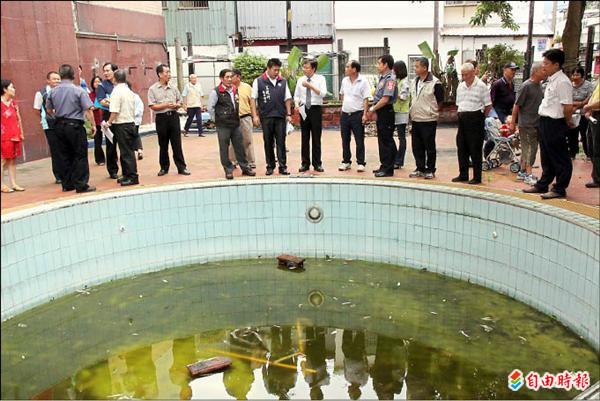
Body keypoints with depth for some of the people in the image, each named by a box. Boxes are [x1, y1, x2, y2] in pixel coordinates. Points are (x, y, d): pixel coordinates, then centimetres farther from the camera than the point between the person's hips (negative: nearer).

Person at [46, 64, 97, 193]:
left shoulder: (53, 91, 4)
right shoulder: (79, 90, -10)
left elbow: (49, 110, 13)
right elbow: (88, 110, -14)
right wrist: (93, 125, -5)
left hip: (59, 126, 5)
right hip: (75, 125, -5)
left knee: (65, 156, 13)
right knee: (80, 156, 1)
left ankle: (67, 184, 19)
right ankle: (81, 185, 0)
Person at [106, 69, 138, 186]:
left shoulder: (116, 91, -12)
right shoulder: (130, 92, 11)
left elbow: (114, 111, -17)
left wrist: (108, 123, -7)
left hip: (121, 125, -8)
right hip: (131, 123, 8)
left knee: (126, 152, -4)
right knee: (128, 151, 12)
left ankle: (132, 177, -2)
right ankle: (127, 175, 19)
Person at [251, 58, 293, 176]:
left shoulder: (283, 82, 9)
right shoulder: (259, 81, 1)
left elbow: (287, 99, 13)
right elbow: (253, 99, 2)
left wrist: (288, 114, 5)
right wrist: (255, 115, -5)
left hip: (280, 117, 2)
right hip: (266, 117, -1)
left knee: (281, 142, 0)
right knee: (268, 142, 6)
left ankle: (282, 167, 4)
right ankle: (270, 166, 15)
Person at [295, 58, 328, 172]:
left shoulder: (320, 79, -1)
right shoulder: (300, 80, 9)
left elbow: (323, 93, -14)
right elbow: (296, 95, 14)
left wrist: (310, 86, -20)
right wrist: (297, 102, -6)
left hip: (315, 109, -3)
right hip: (303, 109, 3)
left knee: (316, 138, 3)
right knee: (305, 138, 6)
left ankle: (317, 164, 12)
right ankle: (305, 163, 14)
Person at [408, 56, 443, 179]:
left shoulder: (435, 83, -11)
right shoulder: (414, 82, 10)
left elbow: (440, 101, -5)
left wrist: (432, 111, -1)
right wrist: (412, 112, 14)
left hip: (429, 120, -7)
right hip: (415, 120, 7)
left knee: (429, 147, 2)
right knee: (417, 147, 10)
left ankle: (430, 170, 11)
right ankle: (420, 169, 21)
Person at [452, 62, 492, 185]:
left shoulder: (481, 86, -7)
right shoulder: (460, 86, 12)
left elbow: (488, 105, -5)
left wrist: (480, 117, -1)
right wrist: (461, 114, 11)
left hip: (475, 118, -6)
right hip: (462, 119, 7)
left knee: (475, 149, -3)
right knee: (461, 148, 9)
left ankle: (477, 177, 4)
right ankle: (463, 175, 19)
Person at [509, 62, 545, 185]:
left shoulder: (539, 85, 10)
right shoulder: (526, 86, -13)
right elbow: (517, 105, -12)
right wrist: (513, 123, -12)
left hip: (537, 123, 7)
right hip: (526, 123, -7)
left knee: (527, 149, 13)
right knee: (530, 149, -7)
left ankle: (522, 172, 20)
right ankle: (528, 175, -5)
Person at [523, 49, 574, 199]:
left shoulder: (562, 82, -18)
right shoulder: (552, 80, 12)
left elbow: (568, 107, -21)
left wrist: (567, 122, -7)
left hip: (555, 124, -10)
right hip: (545, 122, 10)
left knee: (560, 159, 1)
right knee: (546, 157, 18)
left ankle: (559, 189, 10)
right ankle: (542, 185, 29)